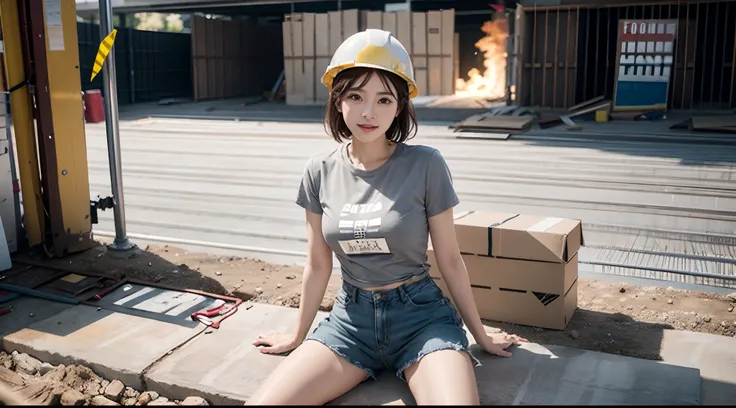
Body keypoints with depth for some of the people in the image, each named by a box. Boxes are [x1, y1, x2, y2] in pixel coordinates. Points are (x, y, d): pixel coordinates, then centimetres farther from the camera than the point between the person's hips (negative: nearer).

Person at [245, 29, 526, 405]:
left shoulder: (426, 165, -12)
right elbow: (318, 265, 7)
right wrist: (298, 336, 16)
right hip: (350, 317, 3)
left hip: (421, 315, -2)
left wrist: (480, 334, 7)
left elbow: (449, 259, -2)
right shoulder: (320, 171, -3)